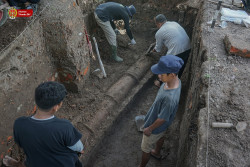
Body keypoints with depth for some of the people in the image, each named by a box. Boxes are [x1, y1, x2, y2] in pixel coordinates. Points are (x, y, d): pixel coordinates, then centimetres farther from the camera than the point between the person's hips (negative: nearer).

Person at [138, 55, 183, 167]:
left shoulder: (170, 97, -45)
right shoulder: (175, 80, -20)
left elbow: (162, 119, -30)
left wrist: (149, 129, -14)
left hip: (157, 126, -8)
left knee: (145, 148, 19)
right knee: (160, 137, 36)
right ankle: (157, 153, 67)